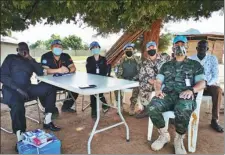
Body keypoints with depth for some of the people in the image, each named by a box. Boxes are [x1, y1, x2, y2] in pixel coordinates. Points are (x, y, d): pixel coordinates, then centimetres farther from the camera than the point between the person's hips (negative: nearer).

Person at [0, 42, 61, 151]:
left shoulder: (30, 61, 19)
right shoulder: (10, 58, 8)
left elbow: (41, 73, 3)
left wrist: (30, 59, -4)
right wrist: (18, 88, -18)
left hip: (27, 88, 5)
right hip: (11, 89, -4)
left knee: (50, 88, -13)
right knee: (17, 104, -38)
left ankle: (47, 121, -9)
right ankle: (20, 137, -33)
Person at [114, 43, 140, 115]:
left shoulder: (137, 60, 7)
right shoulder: (121, 61, 8)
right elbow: (118, 73, 6)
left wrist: (134, 78, -14)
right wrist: (122, 79, -12)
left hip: (134, 81, -1)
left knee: (136, 88, -33)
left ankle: (132, 106, -15)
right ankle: (120, 105, -7)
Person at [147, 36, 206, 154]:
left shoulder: (195, 64, 18)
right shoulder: (166, 65, 24)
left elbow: (202, 83, 8)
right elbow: (158, 81, 16)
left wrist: (191, 90, -15)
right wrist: (158, 89, -8)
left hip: (185, 97, -2)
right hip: (167, 95, 2)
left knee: (182, 112, -39)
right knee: (152, 107, -31)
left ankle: (179, 139, -9)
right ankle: (164, 135, -5)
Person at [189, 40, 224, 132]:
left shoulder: (213, 58, 3)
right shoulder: (191, 59, 5)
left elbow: (215, 76, -4)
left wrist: (207, 84, -22)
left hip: (208, 85, 0)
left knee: (218, 90, -32)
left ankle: (215, 120, -22)